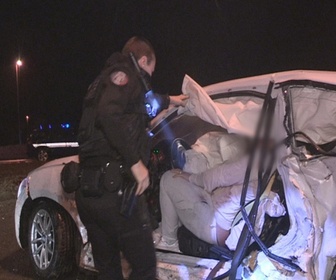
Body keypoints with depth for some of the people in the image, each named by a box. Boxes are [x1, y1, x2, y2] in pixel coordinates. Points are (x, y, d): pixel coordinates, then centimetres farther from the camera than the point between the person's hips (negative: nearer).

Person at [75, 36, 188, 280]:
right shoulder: (124, 73, -2)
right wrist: (136, 162, -21)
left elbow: (144, 101, 47)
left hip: (88, 189, 9)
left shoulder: (107, 79, 26)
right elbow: (108, 114, -23)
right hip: (114, 188, -9)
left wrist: (170, 100, 63)